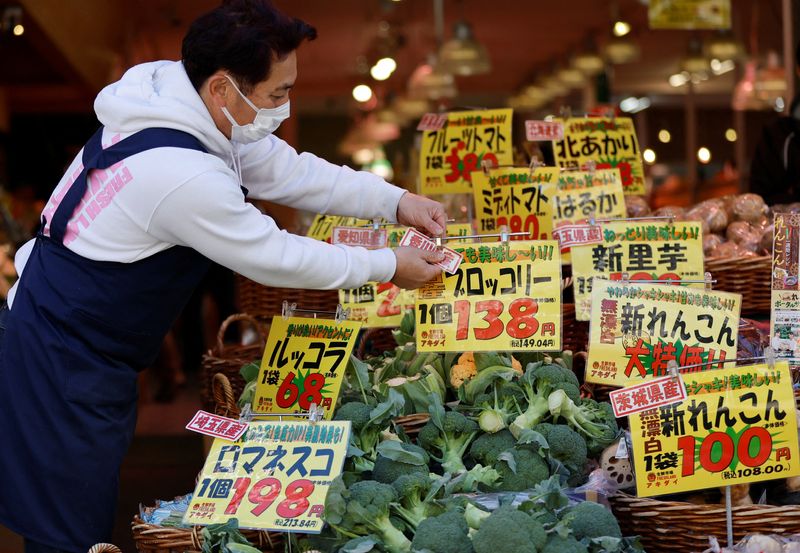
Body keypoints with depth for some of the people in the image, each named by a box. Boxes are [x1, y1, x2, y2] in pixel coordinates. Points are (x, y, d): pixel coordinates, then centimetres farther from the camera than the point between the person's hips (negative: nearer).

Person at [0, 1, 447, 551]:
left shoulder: (182, 105, -2)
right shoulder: (184, 176, -30)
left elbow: (289, 170, 9)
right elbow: (275, 257, -17)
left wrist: (397, 201, 3)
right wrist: (389, 266, -5)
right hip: (62, 366, -10)